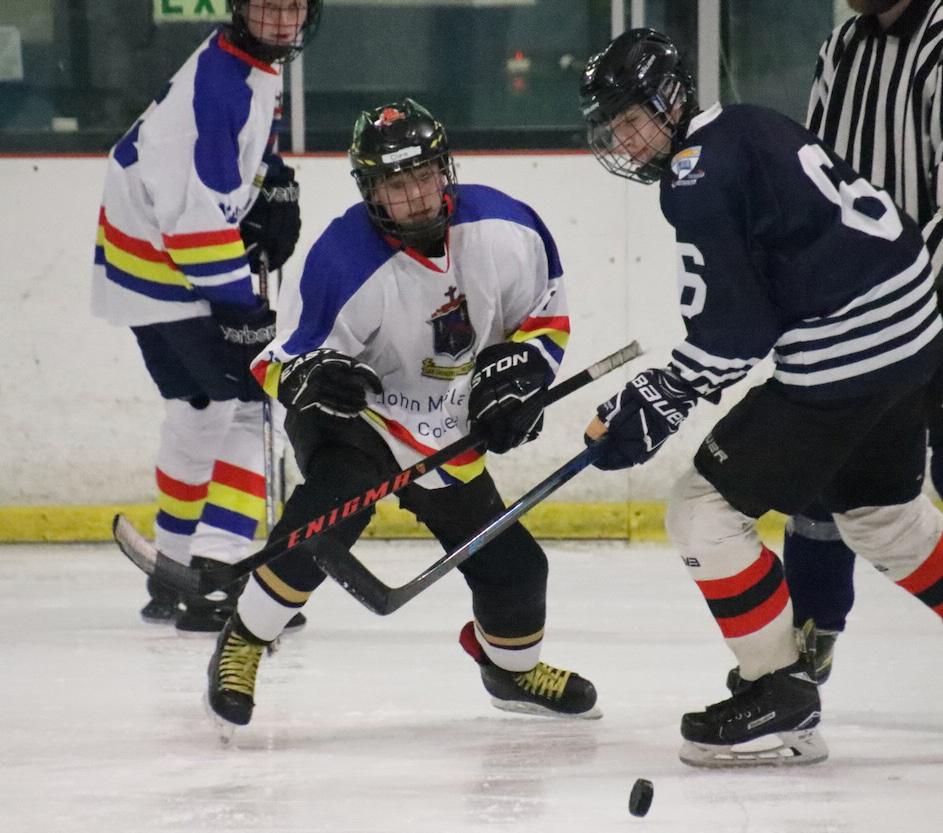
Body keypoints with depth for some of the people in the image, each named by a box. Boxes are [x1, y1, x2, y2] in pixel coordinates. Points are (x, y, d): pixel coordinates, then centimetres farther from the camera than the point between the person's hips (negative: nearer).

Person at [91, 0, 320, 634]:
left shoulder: (259, 68, 6)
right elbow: (194, 210, -29)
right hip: (162, 268, -10)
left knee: (200, 410, 20)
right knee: (245, 405, -13)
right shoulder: (222, 84, -25)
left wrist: (274, 187, 11)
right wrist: (239, 305, -25)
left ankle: (174, 571, 32)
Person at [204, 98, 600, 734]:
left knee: (512, 565, 5)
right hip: (354, 414, -4)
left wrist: (522, 370, -12)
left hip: (449, 434, 5)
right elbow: (284, 362, -19)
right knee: (333, 505, -33)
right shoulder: (345, 262, -29)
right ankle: (243, 646, -18)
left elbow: (546, 313, 3)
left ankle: (514, 666, 38)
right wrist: (310, 378, -40)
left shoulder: (506, 232, -17)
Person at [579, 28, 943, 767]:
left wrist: (650, 410, -9)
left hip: (843, 357, -10)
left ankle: (784, 703, 2)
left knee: (706, 511, -2)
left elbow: (728, 336, -16)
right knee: (883, 513, 28)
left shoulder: (698, 178, -14)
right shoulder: (744, 127, 14)